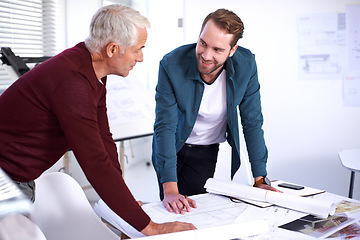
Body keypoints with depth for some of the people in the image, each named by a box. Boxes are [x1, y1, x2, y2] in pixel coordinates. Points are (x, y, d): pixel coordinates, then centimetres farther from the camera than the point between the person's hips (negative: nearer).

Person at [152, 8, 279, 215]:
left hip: (209, 151, 1)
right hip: (170, 148, 0)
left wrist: (260, 179, -11)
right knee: (171, 210, 3)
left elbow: (252, 123, -10)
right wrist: (169, 190, -32)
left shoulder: (246, 64, -20)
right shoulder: (172, 65, -26)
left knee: (191, 211, -7)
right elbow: (165, 126, -26)